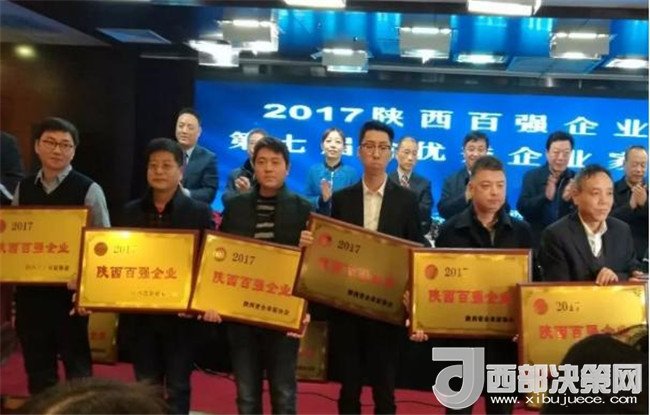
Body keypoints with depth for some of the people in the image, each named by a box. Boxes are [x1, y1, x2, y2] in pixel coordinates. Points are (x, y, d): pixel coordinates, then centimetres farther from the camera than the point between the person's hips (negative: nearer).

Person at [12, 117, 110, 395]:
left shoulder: (88, 190, -8)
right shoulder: (23, 188, 6)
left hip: (70, 291, -4)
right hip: (29, 290, 5)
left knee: (76, 362, 10)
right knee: (36, 364, 16)